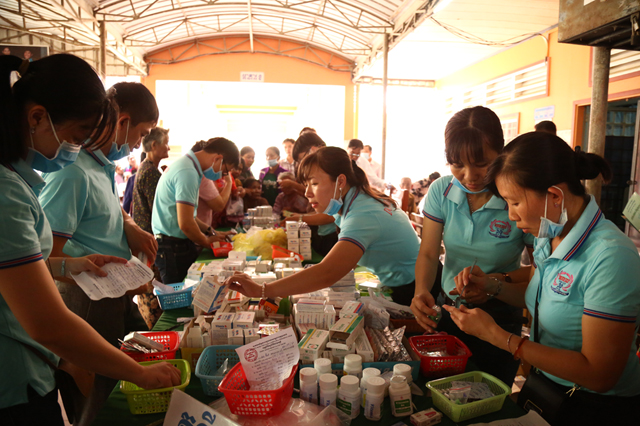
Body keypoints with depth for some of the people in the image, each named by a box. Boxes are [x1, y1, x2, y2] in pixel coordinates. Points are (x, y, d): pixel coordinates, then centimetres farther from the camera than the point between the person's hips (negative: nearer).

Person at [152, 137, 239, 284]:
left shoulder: (185, 163, 14)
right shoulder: (188, 173, -19)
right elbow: (185, 224, -24)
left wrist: (210, 231, 13)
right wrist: (206, 241, -6)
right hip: (173, 247, -10)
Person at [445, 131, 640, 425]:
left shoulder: (611, 258, -30)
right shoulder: (549, 235, -5)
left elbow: (598, 375, -28)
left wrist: (496, 335, -28)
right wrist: (490, 286, -6)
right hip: (546, 383, 7)